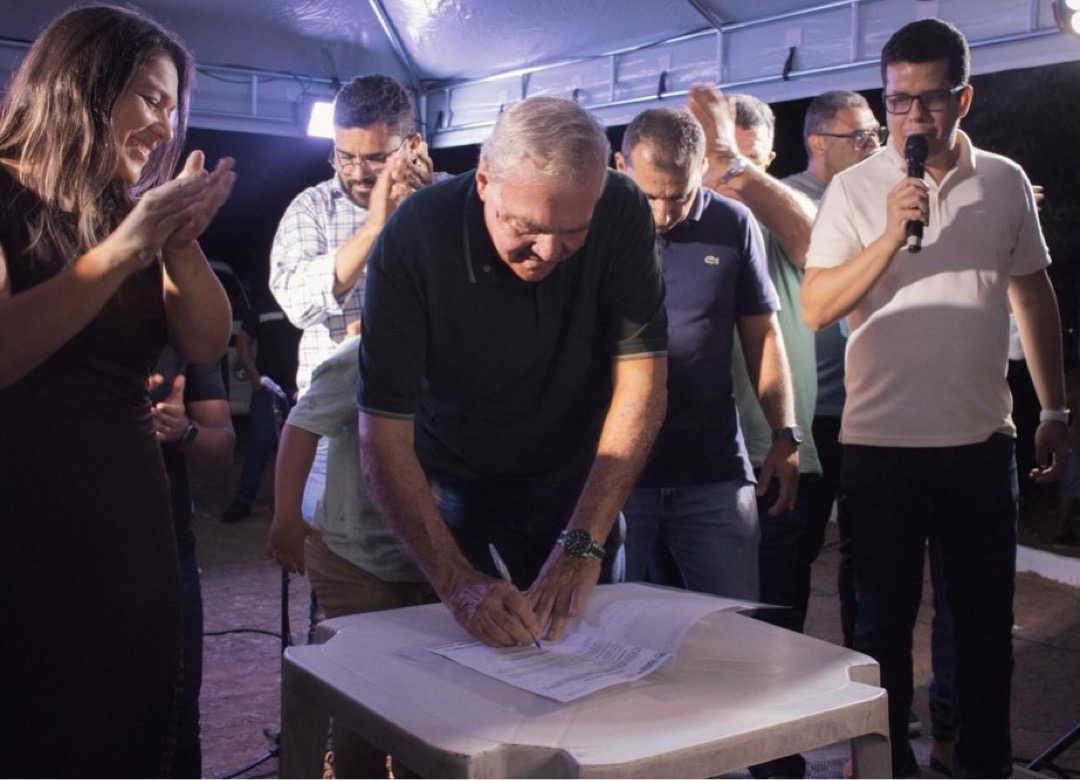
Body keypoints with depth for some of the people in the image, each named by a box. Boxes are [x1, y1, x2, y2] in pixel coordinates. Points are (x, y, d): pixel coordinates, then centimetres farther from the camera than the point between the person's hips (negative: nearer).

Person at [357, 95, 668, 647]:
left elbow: (640, 380, -21)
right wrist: (456, 582, -37)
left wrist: (583, 546, -29)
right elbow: (384, 435, -28)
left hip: (578, 480, 2)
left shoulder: (622, 214, -22)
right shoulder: (414, 238, -27)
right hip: (457, 487, -2)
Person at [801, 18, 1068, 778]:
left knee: (987, 622, 14)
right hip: (880, 444, -2)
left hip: (982, 441, 3)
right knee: (883, 624, 11)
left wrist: (1055, 410, 11)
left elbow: (1035, 297, 12)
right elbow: (815, 309, -10)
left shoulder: (1006, 182, 3)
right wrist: (890, 237, -21)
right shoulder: (854, 189, -4)